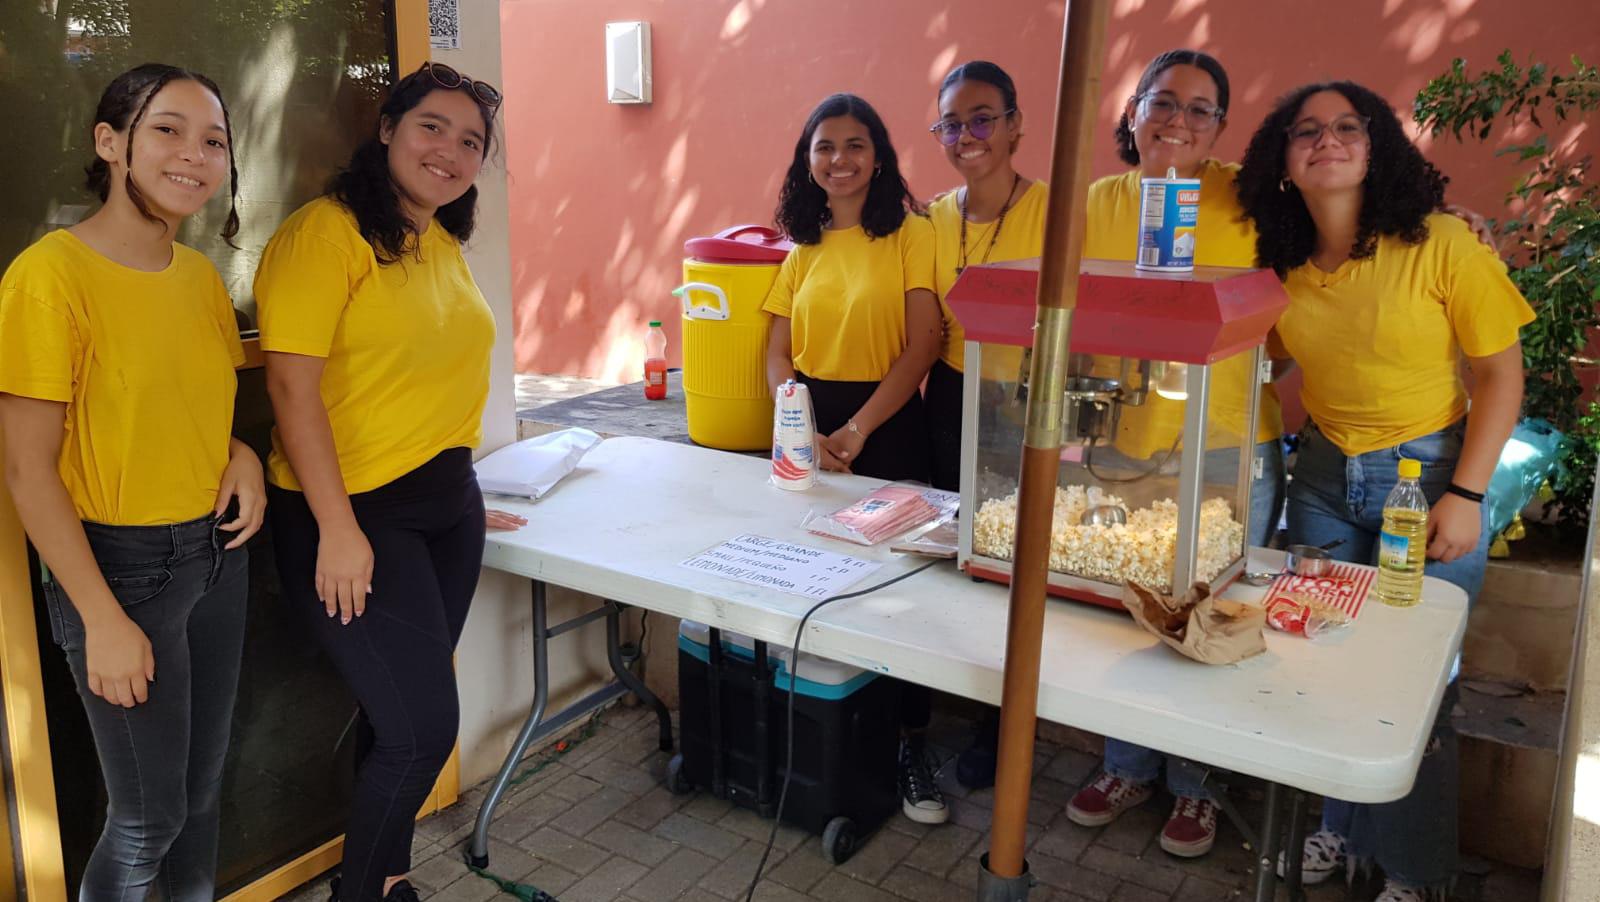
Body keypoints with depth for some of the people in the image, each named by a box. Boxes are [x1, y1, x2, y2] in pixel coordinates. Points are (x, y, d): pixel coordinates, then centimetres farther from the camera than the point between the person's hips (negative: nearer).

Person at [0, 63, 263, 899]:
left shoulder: (201, 275, 4)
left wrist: (242, 454, -3)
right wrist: (103, 619, -15)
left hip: (215, 551, 6)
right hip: (119, 563, -6)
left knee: (201, 791, 17)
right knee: (149, 814, 5)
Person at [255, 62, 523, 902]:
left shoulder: (445, 245, 11)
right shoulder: (325, 231, -13)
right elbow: (292, 383, -18)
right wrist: (337, 530, -20)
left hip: (446, 505, 7)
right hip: (356, 515, -7)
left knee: (403, 714, 16)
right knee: (423, 724, -5)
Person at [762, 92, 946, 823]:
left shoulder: (911, 234, -2)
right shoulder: (803, 247, 12)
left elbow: (922, 345, -10)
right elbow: (779, 353, 8)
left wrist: (856, 430, -16)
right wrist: (802, 430, -10)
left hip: (887, 429, -4)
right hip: (808, 432, 4)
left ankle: (911, 748, 11)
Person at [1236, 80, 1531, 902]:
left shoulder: (1439, 244, -13)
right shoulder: (1281, 266, 0)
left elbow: (1501, 374, -9)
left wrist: (1466, 494, -14)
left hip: (1428, 475, -4)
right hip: (1323, 477, 4)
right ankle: (1333, 829, 32)